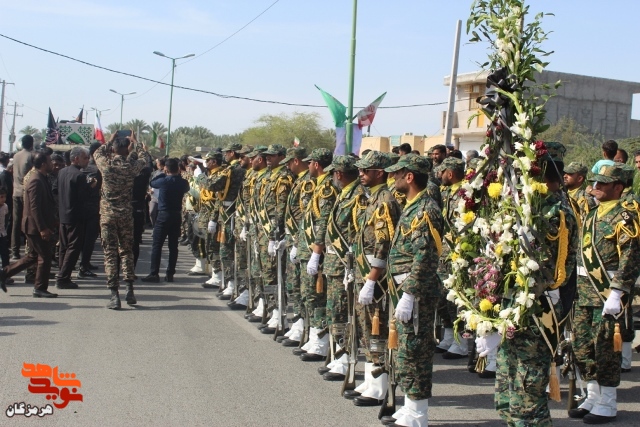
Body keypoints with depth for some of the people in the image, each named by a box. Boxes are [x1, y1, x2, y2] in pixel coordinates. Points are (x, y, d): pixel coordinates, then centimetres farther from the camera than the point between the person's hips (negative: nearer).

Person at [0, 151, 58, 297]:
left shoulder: (41, 179, 14)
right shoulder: (36, 181, -18)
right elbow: (34, 207, -23)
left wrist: (51, 224, 20)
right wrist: (42, 228, -24)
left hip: (40, 226, 10)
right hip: (35, 226, -10)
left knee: (33, 256, 16)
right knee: (45, 256, -3)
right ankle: (40, 288, 6)